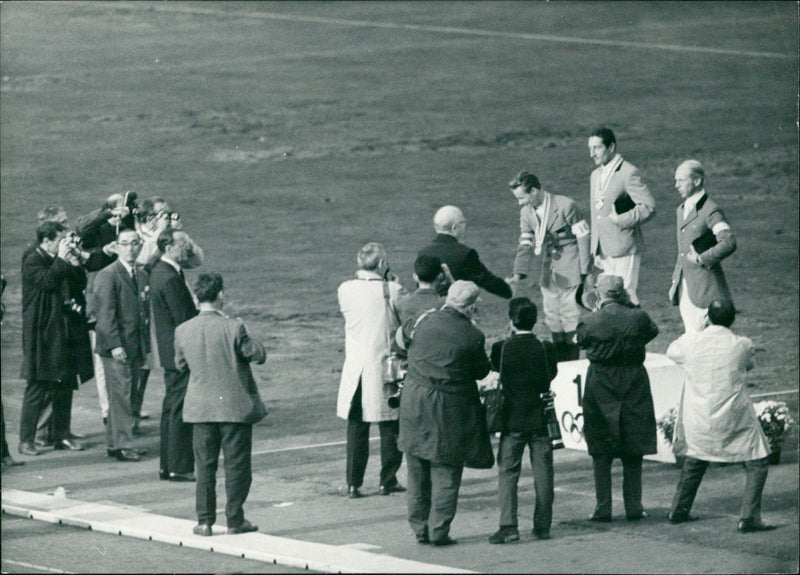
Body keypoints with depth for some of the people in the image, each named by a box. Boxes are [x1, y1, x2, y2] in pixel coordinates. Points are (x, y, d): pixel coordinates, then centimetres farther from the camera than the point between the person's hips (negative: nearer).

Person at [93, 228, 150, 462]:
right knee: (120, 394, -8)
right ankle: (122, 445, -6)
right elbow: (106, 313, -14)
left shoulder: (142, 275, 15)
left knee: (127, 395, 8)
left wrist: (146, 345, 15)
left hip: (136, 346, 7)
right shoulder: (107, 276, -9)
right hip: (116, 346, -7)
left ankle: (115, 442, 14)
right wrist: (114, 345, -20)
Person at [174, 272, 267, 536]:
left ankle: (204, 521, 10)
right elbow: (259, 355, -8)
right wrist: (251, 343, 12)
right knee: (237, 465, 7)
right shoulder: (233, 328, -17)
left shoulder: (183, 330, -4)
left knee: (205, 465, 11)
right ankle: (235, 520, 9)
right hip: (235, 405, -3)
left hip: (201, 407, 3)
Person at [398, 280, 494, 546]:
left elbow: (404, 335, 17)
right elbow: (481, 372, 0)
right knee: (446, 473, 4)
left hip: (415, 402, 4)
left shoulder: (424, 321, -3)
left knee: (417, 471, 13)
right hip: (451, 406, -3)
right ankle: (438, 531, 2)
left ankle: (420, 528, 18)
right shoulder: (473, 336, -12)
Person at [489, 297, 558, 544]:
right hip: (541, 418, 1)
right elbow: (552, 375, 4)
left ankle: (508, 526, -8)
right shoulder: (546, 348, -5)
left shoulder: (502, 348, -9)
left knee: (507, 472, 2)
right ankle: (542, 525, 12)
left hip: (513, 420, -1)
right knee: (543, 473, 9)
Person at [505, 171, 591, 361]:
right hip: (549, 273, 6)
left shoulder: (566, 206, -14)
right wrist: (519, 273, -10)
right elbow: (525, 245, 5)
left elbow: (583, 238, -10)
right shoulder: (526, 212, 5)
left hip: (570, 273, -6)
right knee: (552, 319, 8)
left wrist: (584, 272, -11)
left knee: (570, 317, -6)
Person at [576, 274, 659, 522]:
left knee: (601, 453, 6)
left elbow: (581, 340, 7)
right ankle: (634, 506, 10)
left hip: (600, 383, -1)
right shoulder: (638, 318, -9)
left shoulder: (592, 322, -12)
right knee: (633, 451, 10)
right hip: (634, 385, 1)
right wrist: (630, 306, 14)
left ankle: (603, 508, 3)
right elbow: (652, 331, 12)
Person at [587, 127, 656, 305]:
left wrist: (620, 220, -22)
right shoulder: (596, 175, 16)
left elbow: (649, 207, -16)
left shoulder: (629, 173, -11)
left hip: (624, 249, -8)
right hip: (606, 250, 8)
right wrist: (596, 251, 19)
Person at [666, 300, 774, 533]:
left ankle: (678, 511, 35)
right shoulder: (742, 345, -10)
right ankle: (748, 518, -6)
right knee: (757, 464, 7)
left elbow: (672, 351, 16)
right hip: (735, 420, -4)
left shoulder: (691, 342, -6)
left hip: (698, 421, 4)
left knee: (695, 461, 26)